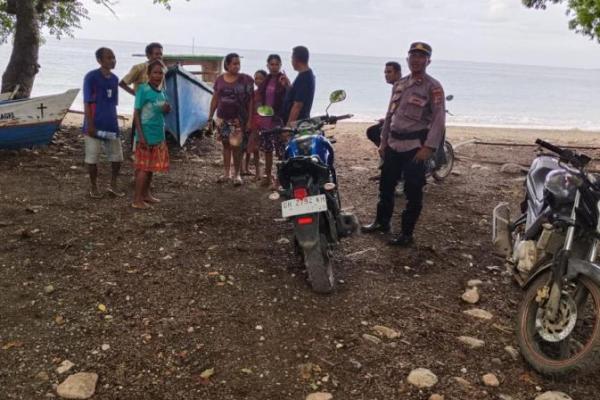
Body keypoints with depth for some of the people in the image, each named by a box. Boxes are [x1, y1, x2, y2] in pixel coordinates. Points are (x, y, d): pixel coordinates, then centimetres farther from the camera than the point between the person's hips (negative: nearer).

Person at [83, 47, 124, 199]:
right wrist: (90, 125, -15)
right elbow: (87, 103, -11)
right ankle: (94, 187, 19)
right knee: (92, 158, 4)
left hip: (111, 125, 6)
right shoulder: (91, 77, -10)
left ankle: (113, 185, 25)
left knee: (117, 157, 9)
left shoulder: (114, 79, 8)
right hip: (95, 125, -6)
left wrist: (115, 122, 15)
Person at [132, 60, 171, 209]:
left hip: (158, 135, 7)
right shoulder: (143, 90, -12)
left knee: (151, 166, 14)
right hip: (146, 135, -7)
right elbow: (136, 114, -13)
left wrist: (167, 110, -3)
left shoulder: (162, 92, 10)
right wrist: (141, 136, -19)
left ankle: (146, 194, 26)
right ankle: (137, 199, 2)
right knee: (143, 167, -4)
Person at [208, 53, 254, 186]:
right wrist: (210, 117, 10)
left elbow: (251, 100, -6)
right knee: (226, 144, 11)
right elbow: (215, 99, 12)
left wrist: (250, 120, -11)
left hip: (238, 119, -4)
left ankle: (237, 174, 9)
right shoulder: (220, 79, 5)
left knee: (236, 146, -3)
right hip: (222, 118, 4)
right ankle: (227, 173, 21)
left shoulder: (245, 80, -6)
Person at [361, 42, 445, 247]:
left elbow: (439, 119, -14)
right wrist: (383, 141, 14)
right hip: (394, 144, 7)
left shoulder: (433, 87, -8)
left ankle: (407, 233, 8)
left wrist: (428, 147, -22)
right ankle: (382, 221, 33)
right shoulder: (399, 84, 13)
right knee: (386, 184, 16)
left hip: (415, 146, -7)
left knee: (413, 192, -2)